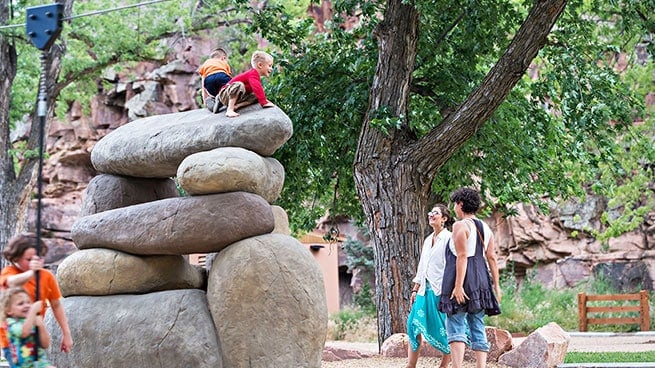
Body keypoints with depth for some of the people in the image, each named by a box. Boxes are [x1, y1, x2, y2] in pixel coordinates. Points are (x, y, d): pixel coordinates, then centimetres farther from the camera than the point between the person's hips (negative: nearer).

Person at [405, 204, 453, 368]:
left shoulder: (448, 238, -5)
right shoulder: (428, 240, 18)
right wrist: (415, 289, 15)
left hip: (440, 290, -8)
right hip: (426, 289, 8)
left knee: (443, 329, -3)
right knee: (414, 324, 1)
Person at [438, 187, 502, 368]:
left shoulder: (460, 226, -8)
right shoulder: (485, 228, 14)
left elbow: (462, 256, -16)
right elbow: (492, 258, 11)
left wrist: (458, 285, -19)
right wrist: (496, 285, 14)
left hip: (462, 279, -7)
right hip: (481, 281, 7)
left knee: (456, 328, -8)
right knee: (478, 329, 9)